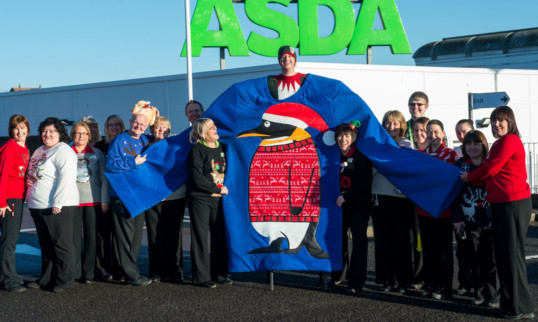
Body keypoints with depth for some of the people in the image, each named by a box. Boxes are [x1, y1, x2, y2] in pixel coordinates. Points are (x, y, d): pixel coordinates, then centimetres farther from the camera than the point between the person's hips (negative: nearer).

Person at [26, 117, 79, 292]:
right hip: (38, 206, 9)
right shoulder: (39, 151, 18)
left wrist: (57, 203, -23)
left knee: (61, 243, -3)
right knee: (46, 245, 15)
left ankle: (65, 280, 3)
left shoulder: (63, 151, -11)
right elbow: (33, 175, 30)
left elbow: (66, 178, -19)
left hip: (58, 207, -9)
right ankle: (46, 279, 23)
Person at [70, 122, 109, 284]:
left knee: (91, 237, 1)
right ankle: (75, 272, 10)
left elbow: (104, 178, 7)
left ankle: (88, 273, 8)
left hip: (93, 201, 0)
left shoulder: (96, 153, 10)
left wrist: (104, 199, 0)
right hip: (72, 201, 0)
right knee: (74, 237, 1)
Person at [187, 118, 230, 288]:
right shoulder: (197, 150, -7)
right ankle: (202, 277, 5)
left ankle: (219, 274, 17)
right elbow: (198, 179, -14)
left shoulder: (222, 148, 12)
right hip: (200, 199, -6)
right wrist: (219, 189, -10)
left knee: (220, 236, 7)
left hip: (218, 199, 6)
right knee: (200, 237, -1)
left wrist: (225, 188, 7)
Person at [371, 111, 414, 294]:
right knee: (383, 239, 3)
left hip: (402, 198, -1)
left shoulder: (407, 145, 8)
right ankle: (386, 280, 12)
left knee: (401, 240, -1)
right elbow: (373, 168, 4)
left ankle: (401, 280, 7)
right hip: (381, 196, 1)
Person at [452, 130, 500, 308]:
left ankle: (493, 297, 12)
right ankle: (479, 294, 16)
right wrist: (457, 218, -3)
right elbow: (455, 193, 4)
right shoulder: (459, 165, 6)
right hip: (469, 222, 1)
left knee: (492, 259, 1)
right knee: (474, 260, 4)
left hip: (491, 220, -1)